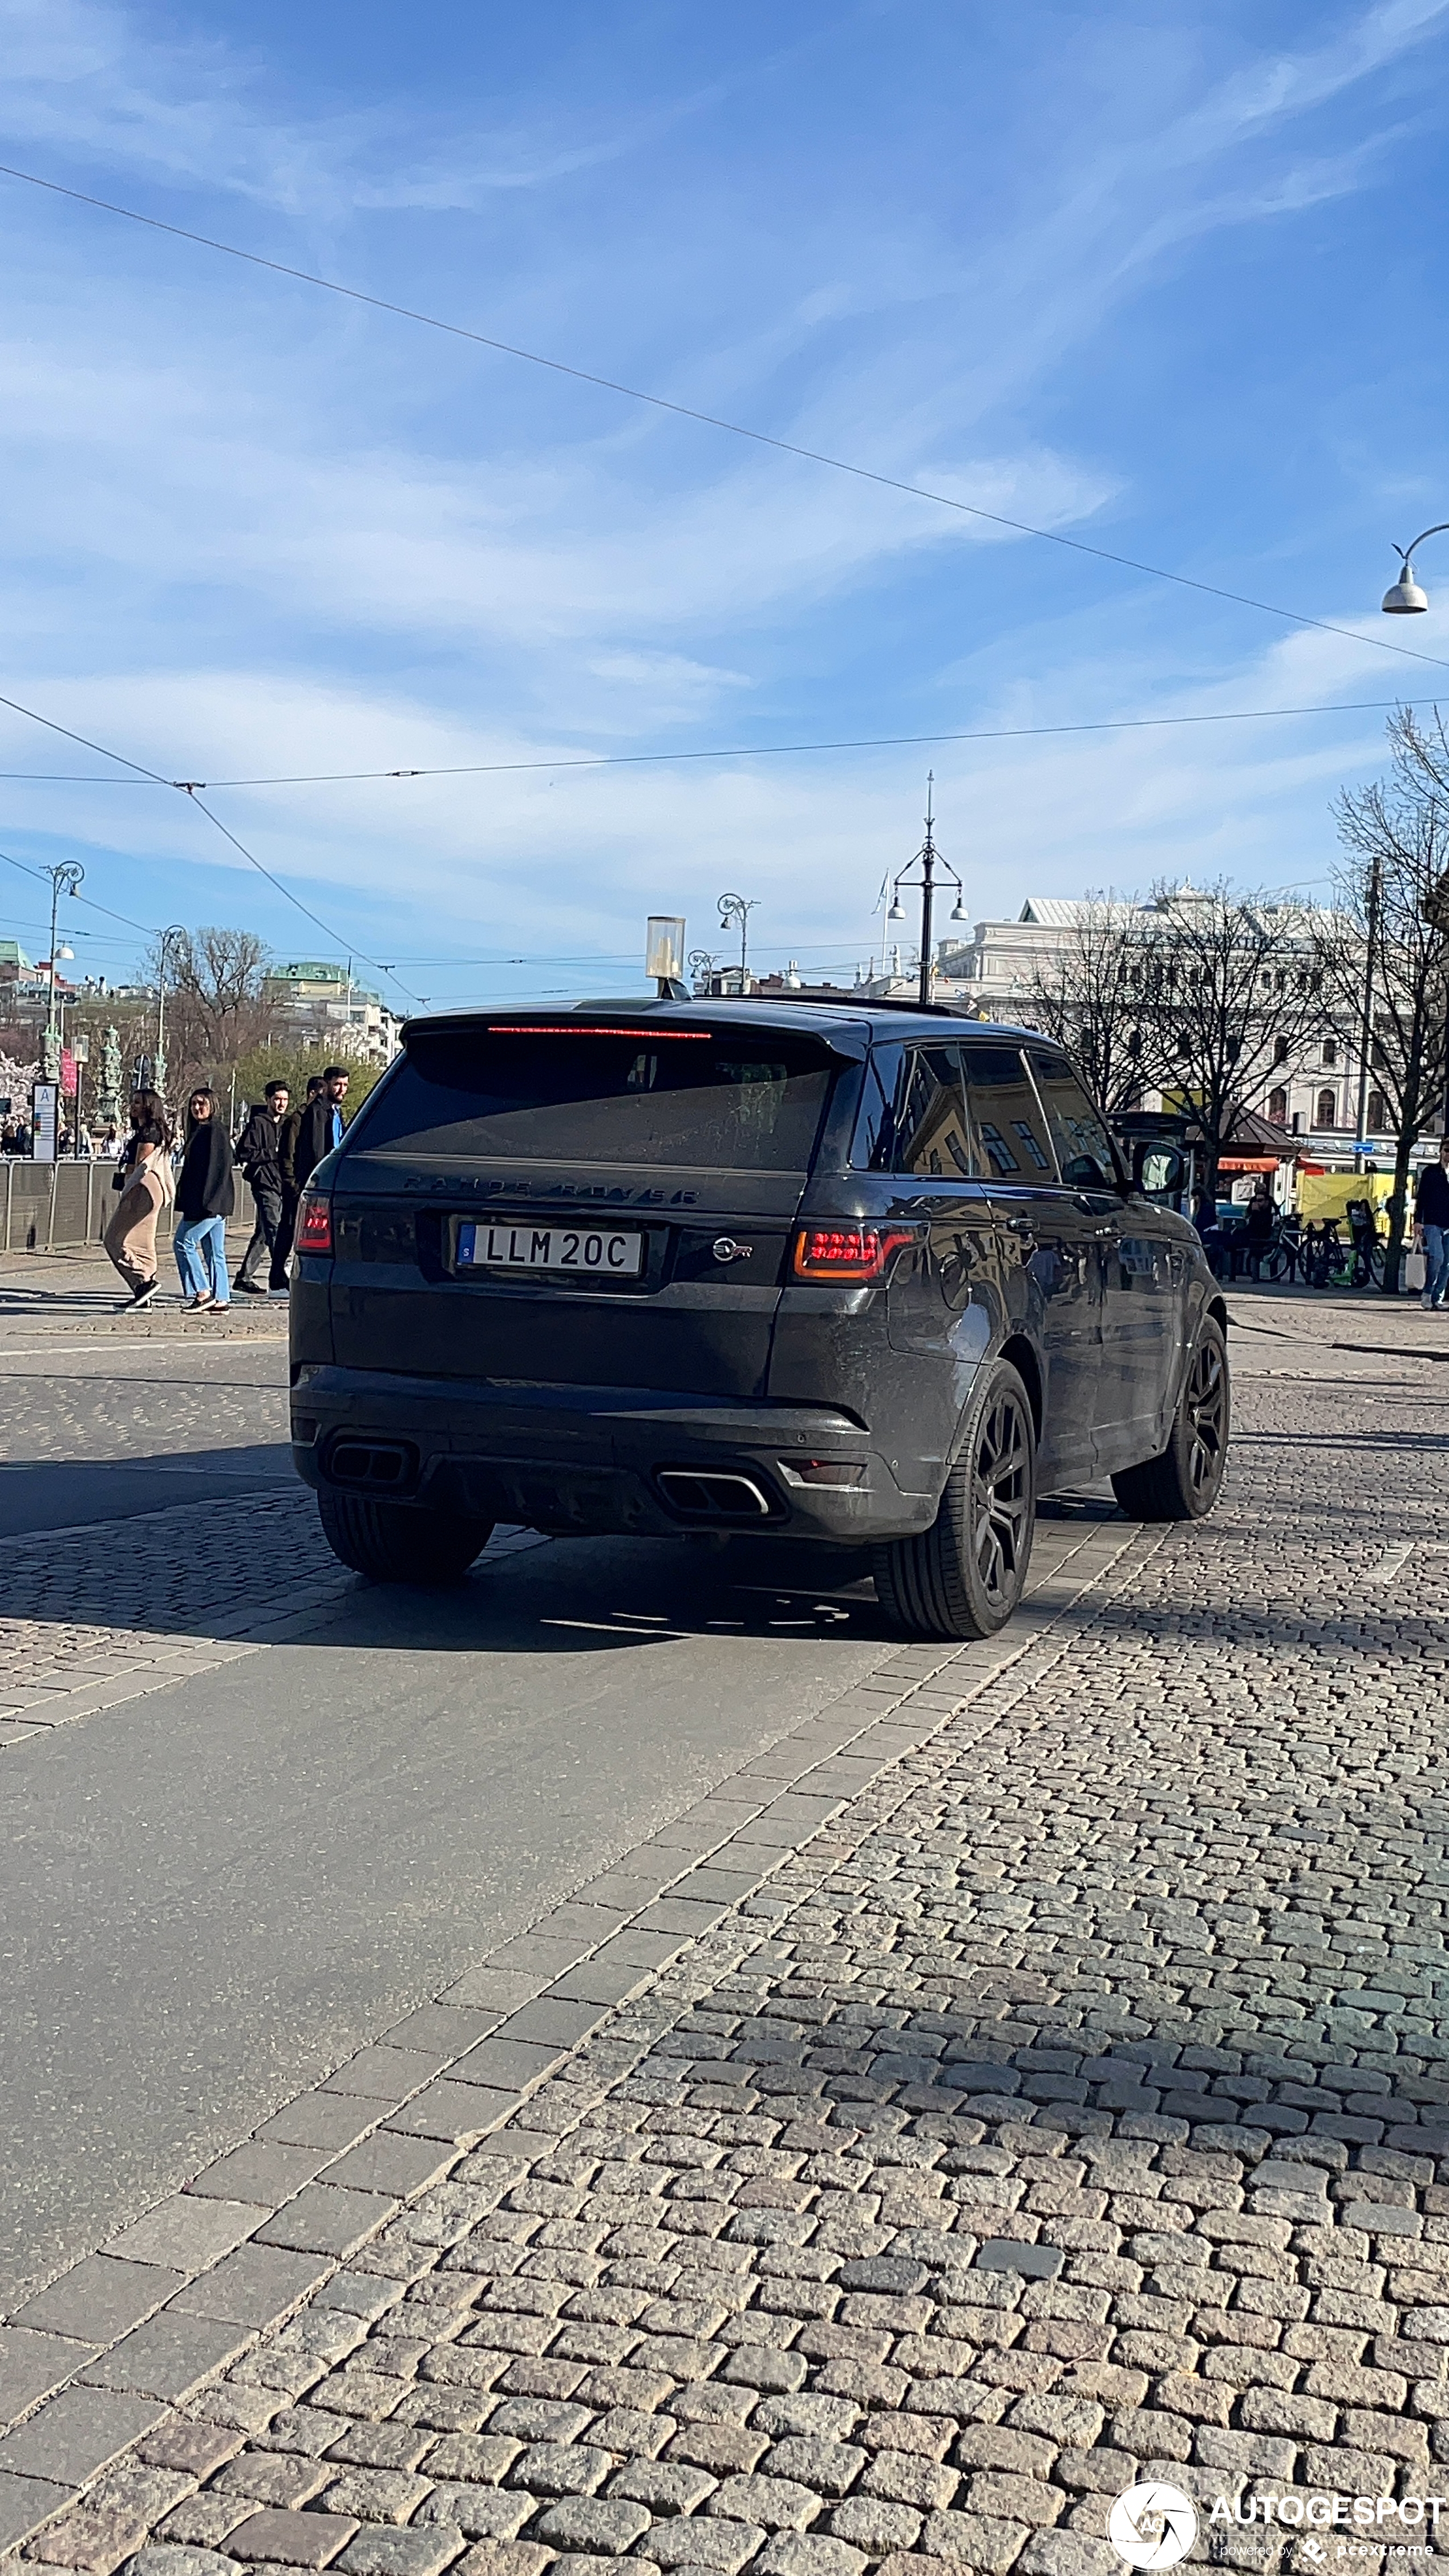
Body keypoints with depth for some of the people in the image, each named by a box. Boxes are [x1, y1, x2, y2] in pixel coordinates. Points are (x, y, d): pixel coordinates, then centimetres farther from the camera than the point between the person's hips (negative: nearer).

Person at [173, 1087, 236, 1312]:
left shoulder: (214, 1131, -11)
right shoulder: (200, 1131, 19)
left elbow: (214, 1169, -18)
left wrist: (205, 1202, -23)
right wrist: (188, 1203, 19)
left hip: (210, 1202, -10)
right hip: (213, 1204, 10)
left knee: (184, 1243, -9)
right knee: (214, 1252, 8)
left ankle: (203, 1293, -8)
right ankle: (220, 1300, 8)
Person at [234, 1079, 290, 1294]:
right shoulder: (257, 1123, -4)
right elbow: (244, 1153, -11)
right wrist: (273, 1154, -15)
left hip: (280, 1183, 8)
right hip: (264, 1182, -8)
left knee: (264, 1233, 13)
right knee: (275, 1231, -15)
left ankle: (245, 1277, 23)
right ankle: (280, 1282, -18)